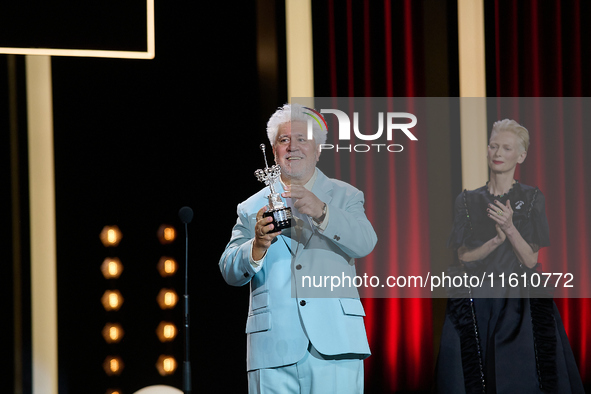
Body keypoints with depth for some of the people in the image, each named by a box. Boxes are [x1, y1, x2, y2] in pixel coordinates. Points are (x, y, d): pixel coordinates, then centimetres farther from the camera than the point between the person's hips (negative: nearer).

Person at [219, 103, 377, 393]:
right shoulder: (252, 208, 15)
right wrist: (257, 246, -15)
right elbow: (229, 272, 6)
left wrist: (320, 211, -21)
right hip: (273, 347, 1)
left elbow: (364, 243, -5)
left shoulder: (344, 196, 14)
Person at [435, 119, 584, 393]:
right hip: (476, 306, 1)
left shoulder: (532, 199, 4)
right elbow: (463, 257, 0)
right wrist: (497, 239, -17)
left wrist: (510, 228, -20)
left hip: (519, 304, -1)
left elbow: (531, 260, -3)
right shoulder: (467, 201, 9)